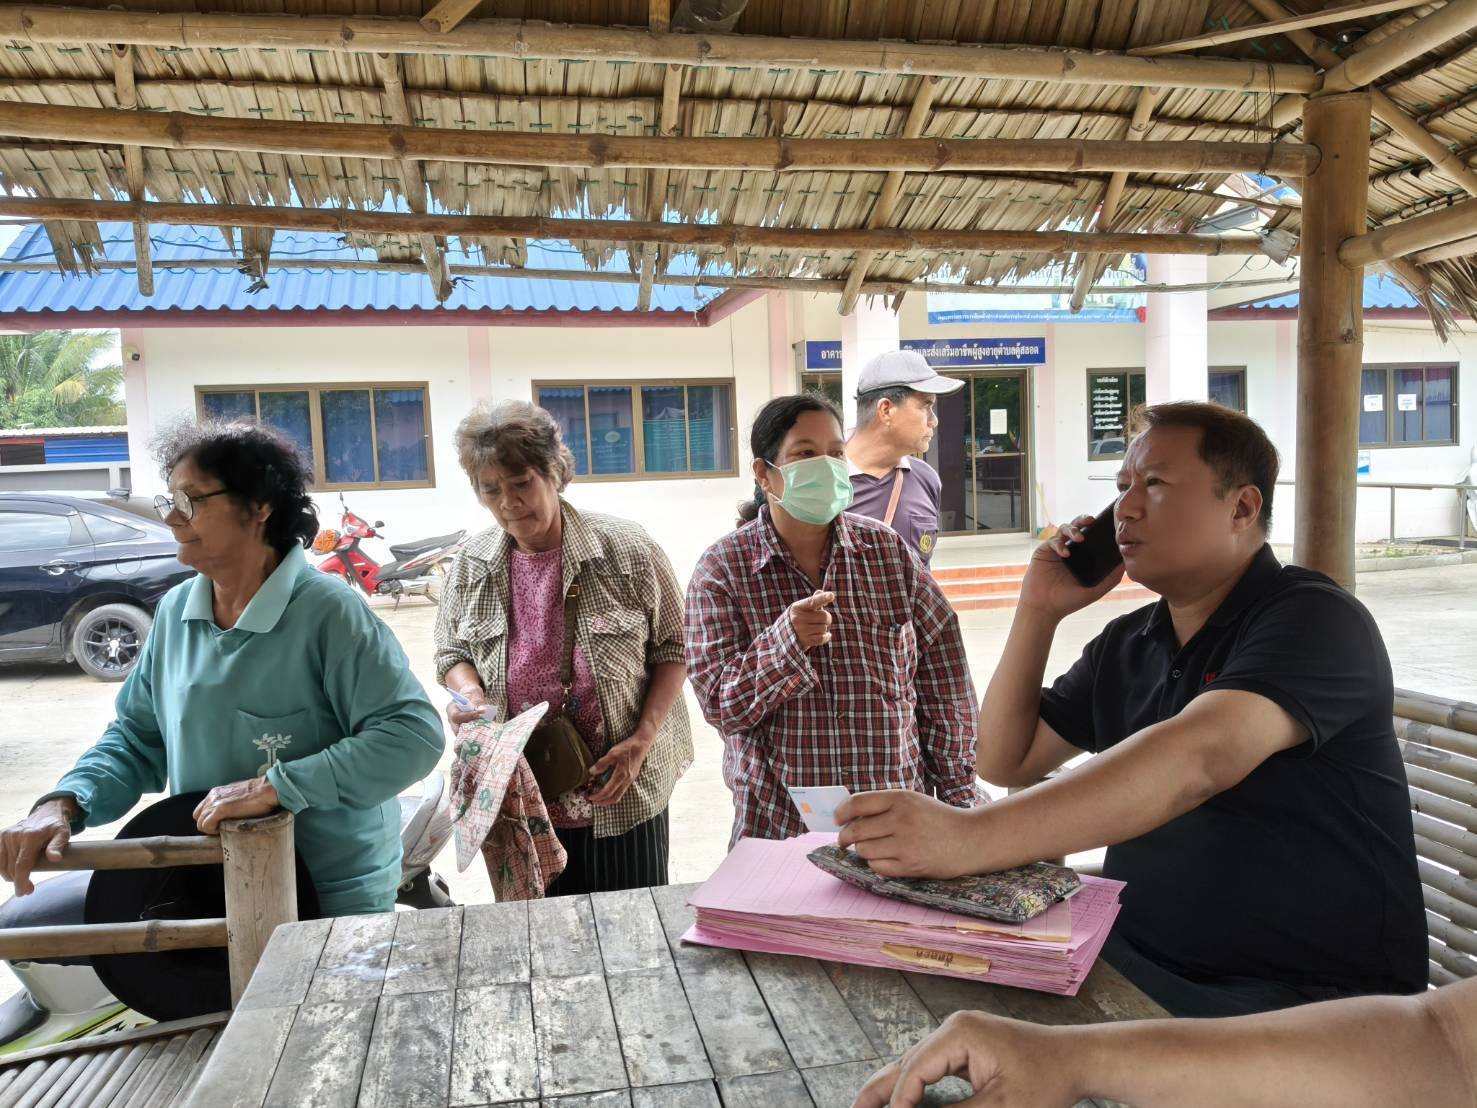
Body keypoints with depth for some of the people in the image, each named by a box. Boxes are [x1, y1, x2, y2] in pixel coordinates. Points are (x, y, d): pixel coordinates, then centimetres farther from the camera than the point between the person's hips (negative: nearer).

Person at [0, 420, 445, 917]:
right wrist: (62, 804, -9)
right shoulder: (175, 611, 2)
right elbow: (136, 737, 9)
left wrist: (274, 787, -30)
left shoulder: (327, 611, -21)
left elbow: (416, 734, -27)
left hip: (328, 897, -7)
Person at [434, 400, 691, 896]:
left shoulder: (625, 549, -11)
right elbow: (452, 653, 12)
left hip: (622, 796, -2)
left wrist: (643, 739, -14)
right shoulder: (471, 566, -1)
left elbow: (672, 646, -3)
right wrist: (468, 689, -11)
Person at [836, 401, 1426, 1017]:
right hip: (1136, 962, 6)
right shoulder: (1127, 645, 9)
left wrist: (971, 837, -43)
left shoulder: (1316, 620, -13)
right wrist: (1039, 611, 1)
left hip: (1305, 995, -6)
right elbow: (1006, 762, 12)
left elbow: (1200, 757, -33)